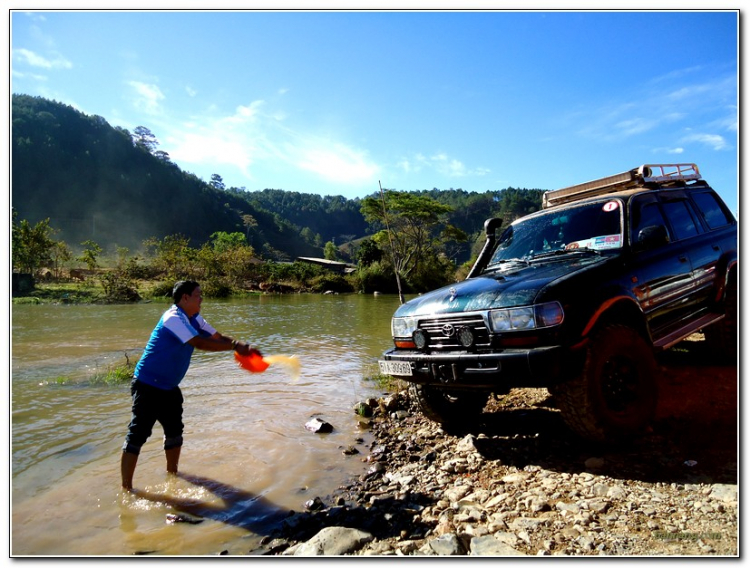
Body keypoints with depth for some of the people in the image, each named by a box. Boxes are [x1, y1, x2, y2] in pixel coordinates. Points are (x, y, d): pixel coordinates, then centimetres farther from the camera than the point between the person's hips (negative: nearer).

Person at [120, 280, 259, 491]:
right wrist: (235, 346, -25)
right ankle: (126, 489, 3)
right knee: (138, 435, -5)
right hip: (148, 385, -10)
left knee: (174, 430, 19)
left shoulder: (194, 319, 6)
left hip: (169, 387, 10)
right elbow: (199, 343, -29)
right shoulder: (174, 318, -22)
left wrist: (243, 346, -10)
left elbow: (217, 337, 6)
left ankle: (172, 473, 37)